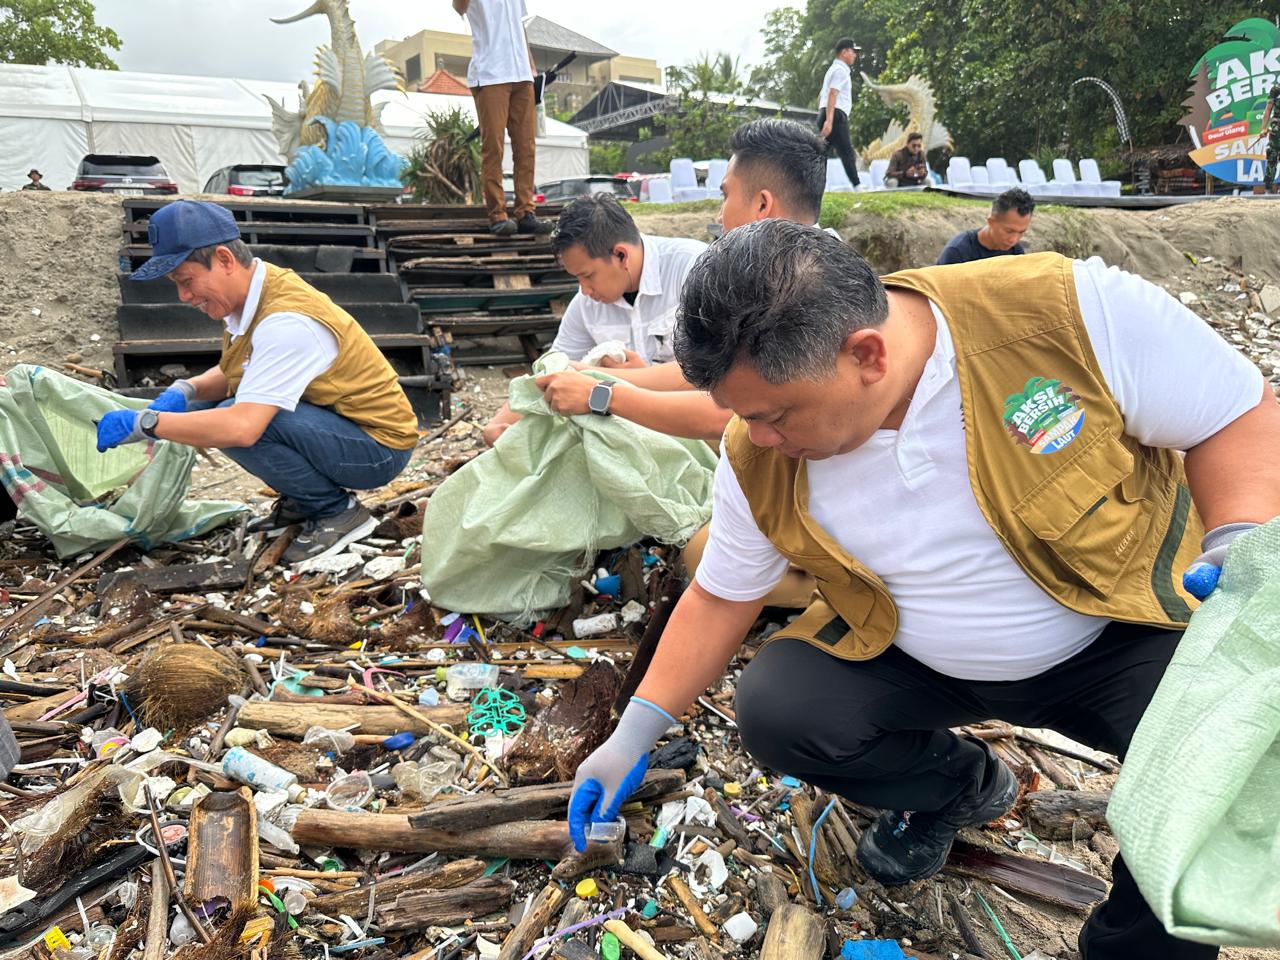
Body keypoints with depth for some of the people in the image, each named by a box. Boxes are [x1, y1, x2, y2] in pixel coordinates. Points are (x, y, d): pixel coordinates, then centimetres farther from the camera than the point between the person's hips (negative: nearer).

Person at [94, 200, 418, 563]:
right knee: (203, 411, 3)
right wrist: (184, 390, -5)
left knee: (231, 419, -26)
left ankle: (337, 510, -9)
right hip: (336, 423, 9)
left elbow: (241, 427, -36)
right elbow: (232, 374, 16)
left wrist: (143, 423, -27)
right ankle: (302, 502, 12)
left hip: (379, 445, -9)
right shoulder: (252, 294, 0)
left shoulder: (286, 323, -28)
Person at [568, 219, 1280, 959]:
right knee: (774, 712, -17)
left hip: (1123, 628, -2)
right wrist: (635, 735, -1)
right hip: (914, 658, 3)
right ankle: (957, 787, 14)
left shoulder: (1075, 311, -26)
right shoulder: (759, 461, -16)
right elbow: (720, 599, -2)